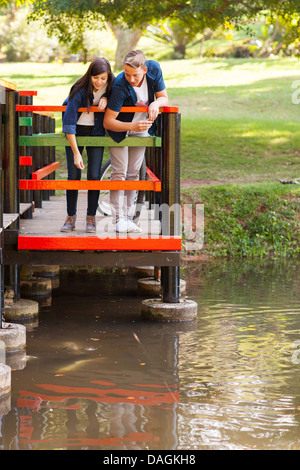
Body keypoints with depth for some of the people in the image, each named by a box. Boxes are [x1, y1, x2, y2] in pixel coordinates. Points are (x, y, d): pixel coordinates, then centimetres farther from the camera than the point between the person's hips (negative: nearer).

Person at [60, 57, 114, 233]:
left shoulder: (111, 84, -14)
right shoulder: (80, 90, -25)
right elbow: (69, 122, -26)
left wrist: (105, 98, -16)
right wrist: (76, 152, -30)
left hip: (96, 131, 2)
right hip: (76, 131, -2)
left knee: (94, 175, -7)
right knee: (73, 175, -7)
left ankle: (91, 217, 2)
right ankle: (71, 217, 5)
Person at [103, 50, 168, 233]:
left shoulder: (154, 69, -20)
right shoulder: (120, 86, -34)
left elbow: (164, 98, -6)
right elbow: (108, 121, -31)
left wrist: (156, 103, -29)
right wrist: (132, 126, -43)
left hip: (141, 128, 4)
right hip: (120, 129, -4)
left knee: (133, 174, 6)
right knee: (119, 173, -9)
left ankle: (129, 217, 11)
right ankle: (119, 219, -7)